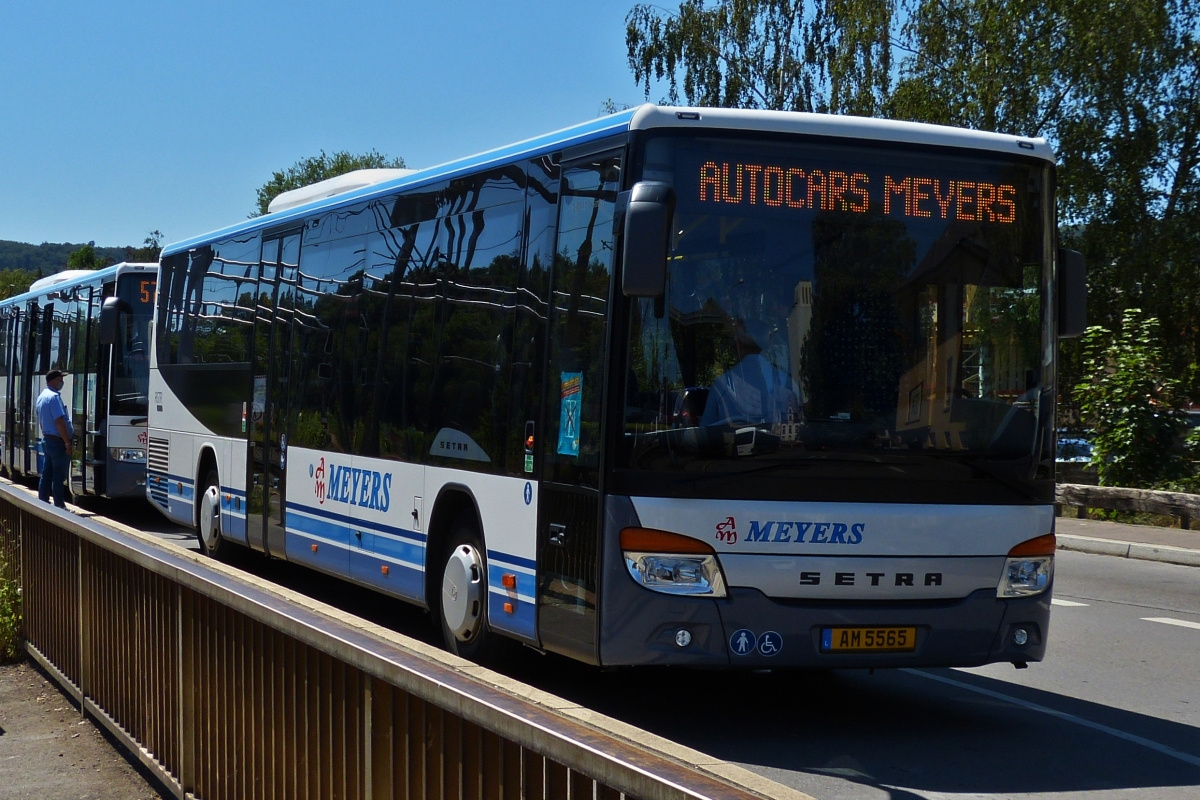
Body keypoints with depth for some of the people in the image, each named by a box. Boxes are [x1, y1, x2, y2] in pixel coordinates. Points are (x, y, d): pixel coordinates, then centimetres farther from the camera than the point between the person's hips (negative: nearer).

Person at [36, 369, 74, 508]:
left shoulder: (42, 396, 14)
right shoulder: (54, 397, -17)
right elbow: (59, 421, -21)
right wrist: (67, 442, -19)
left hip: (47, 439, 10)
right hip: (57, 441, -10)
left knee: (47, 474, 11)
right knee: (59, 476, -6)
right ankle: (60, 507, -4)